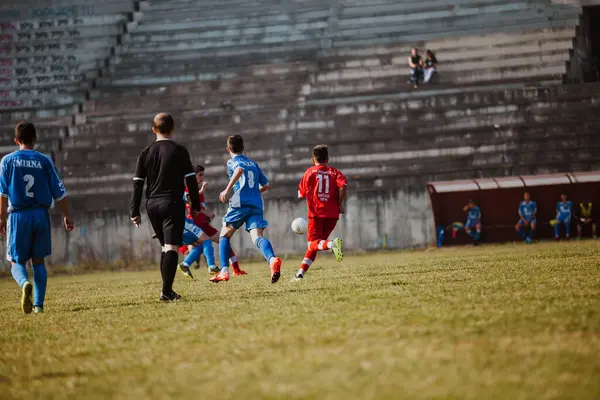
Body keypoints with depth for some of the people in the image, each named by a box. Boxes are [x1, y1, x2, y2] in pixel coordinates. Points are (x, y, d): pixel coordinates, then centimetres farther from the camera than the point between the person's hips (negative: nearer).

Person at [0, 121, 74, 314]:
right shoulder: (44, 161, 4)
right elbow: (59, 192, 4)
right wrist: (66, 216, 13)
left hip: (18, 215, -1)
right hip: (41, 215, 1)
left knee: (17, 261, 6)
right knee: (38, 260, 10)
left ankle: (25, 284, -27)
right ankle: (38, 304, 2)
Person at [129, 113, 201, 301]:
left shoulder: (146, 153, 7)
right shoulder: (179, 151, -2)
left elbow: (137, 184, 5)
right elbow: (190, 179, -2)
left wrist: (134, 211, 7)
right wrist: (195, 204, 7)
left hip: (152, 205, 4)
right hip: (172, 203, -4)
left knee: (165, 247, 17)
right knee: (172, 247, -9)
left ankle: (167, 289, 15)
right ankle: (166, 291, -21)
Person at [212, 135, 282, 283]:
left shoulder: (232, 162, 7)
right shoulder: (253, 163, 24)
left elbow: (239, 170, -18)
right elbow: (266, 185, 26)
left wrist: (227, 190, -17)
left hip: (240, 205, -4)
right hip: (257, 206, 4)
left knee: (224, 236, 16)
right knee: (258, 238, -13)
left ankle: (224, 271, 5)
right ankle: (272, 259, -45)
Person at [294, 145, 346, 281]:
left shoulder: (310, 172, 6)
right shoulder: (335, 172, 9)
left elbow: (301, 194, 8)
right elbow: (343, 186, -10)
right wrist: (340, 204, 0)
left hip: (316, 214, -3)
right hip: (332, 214, 3)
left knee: (313, 244, -9)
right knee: (315, 245, 12)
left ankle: (332, 244, -41)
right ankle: (300, 273, 8)